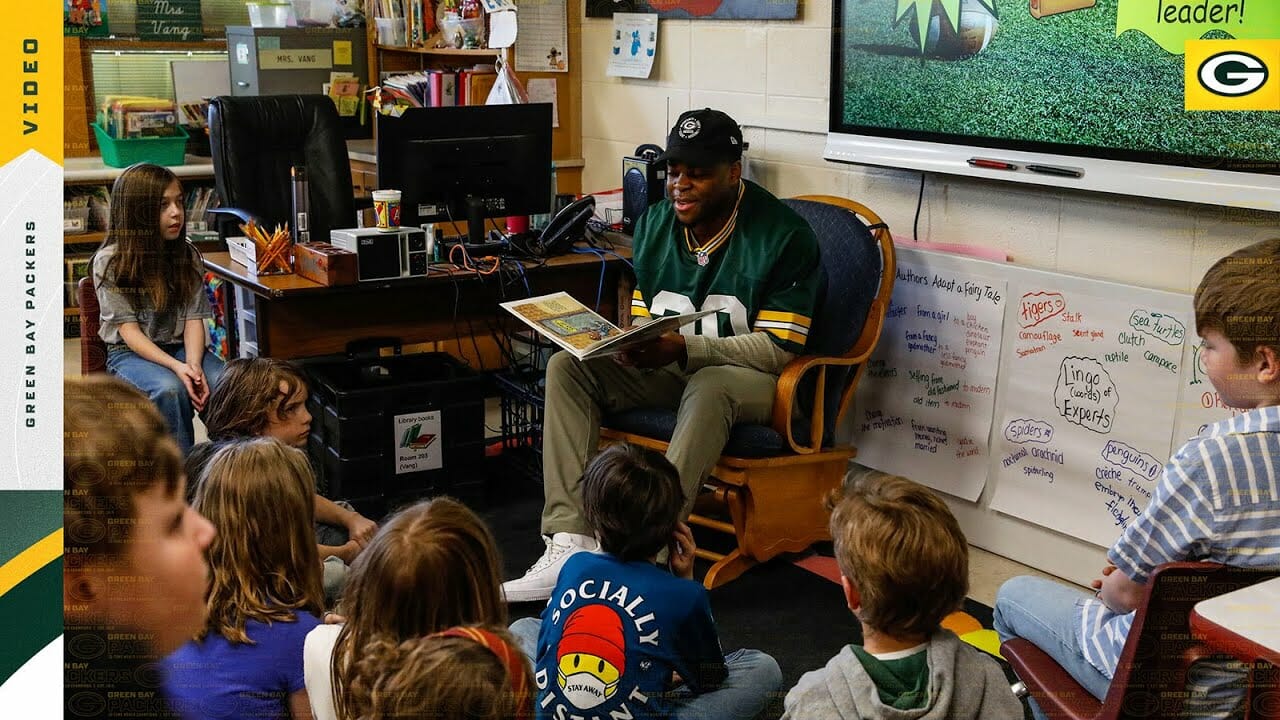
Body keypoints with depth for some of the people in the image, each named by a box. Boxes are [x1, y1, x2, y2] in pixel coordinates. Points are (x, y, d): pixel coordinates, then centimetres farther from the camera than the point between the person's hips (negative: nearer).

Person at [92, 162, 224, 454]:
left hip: (180, 347, 4)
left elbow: (193, 318, -1)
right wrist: (177, 367, -27)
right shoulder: (110, 262, -8)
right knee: (170, 389, -35)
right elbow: (128, 329, -12)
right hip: (130, 353, -3)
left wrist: (194, 366, -21)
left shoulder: (188, 256, 4)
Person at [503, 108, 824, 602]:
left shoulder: (784, 236, -12)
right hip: (671, 371, 6)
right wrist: (633, 345, -13)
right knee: (567, 367, -16)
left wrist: (682, 349, -27)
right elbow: (643, 318, 13)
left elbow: (777, 349, -17)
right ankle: (569, 544, -28)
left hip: (749, 377, -6)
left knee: (708, 388, -40)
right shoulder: (656, 223, 7)